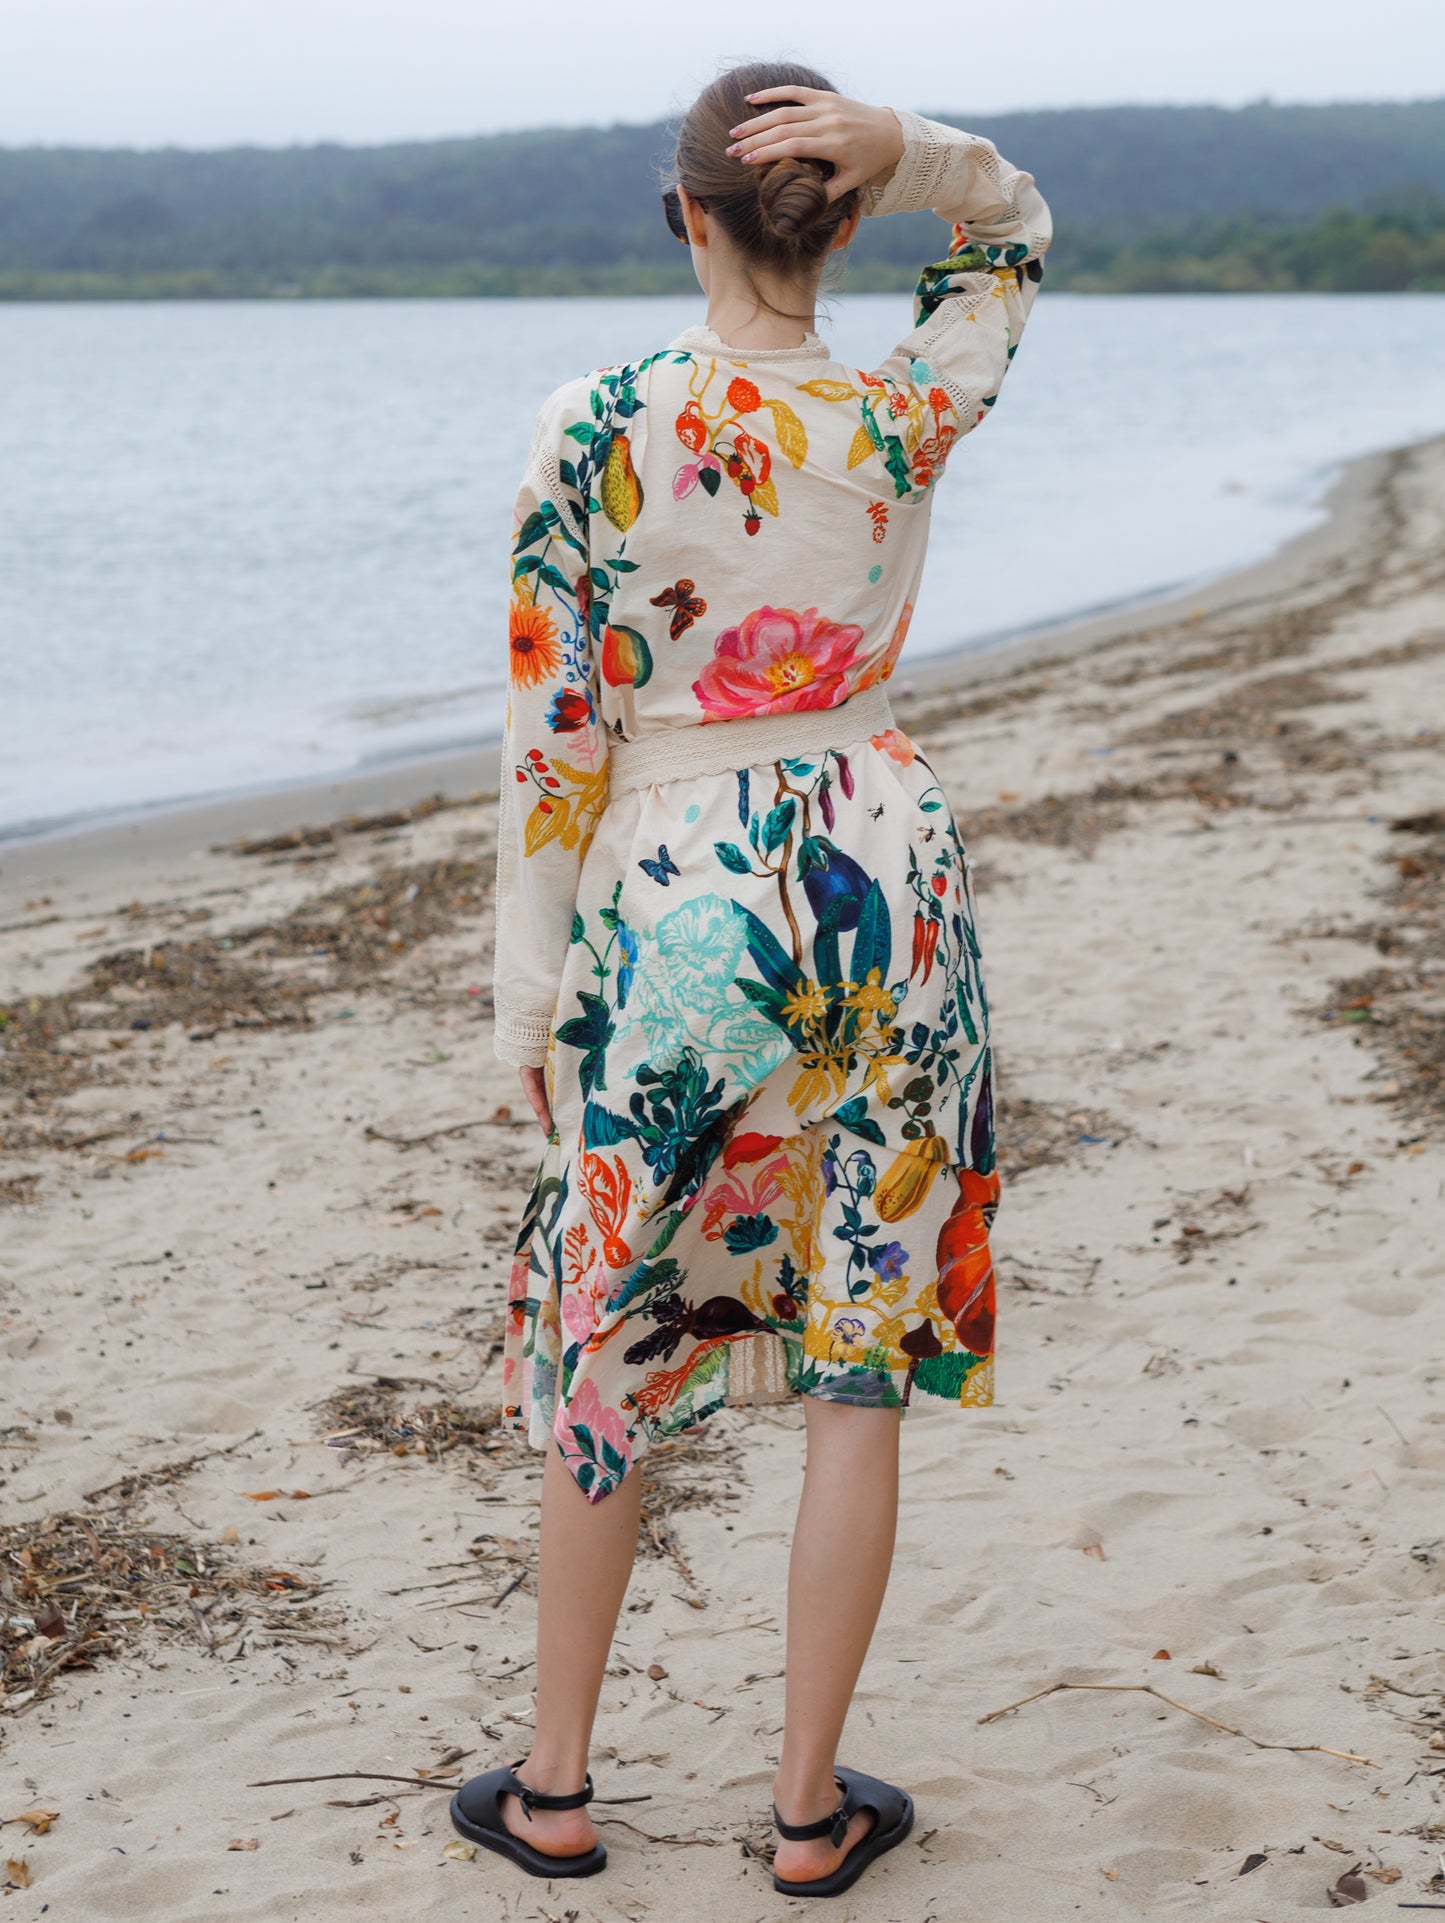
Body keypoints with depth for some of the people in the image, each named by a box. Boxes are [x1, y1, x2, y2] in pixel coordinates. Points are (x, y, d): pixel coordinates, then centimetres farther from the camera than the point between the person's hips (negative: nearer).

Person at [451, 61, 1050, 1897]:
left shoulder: (594, 427, -10)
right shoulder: (903, 423, -3)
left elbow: (553, 726, -9)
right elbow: (1014, 223, 17)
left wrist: (531, 985, 0)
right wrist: (901, 145, -5)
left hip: (675, 902, -1)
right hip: (884, 875, 2)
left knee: (610, 1348, 14)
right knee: (859, 1361, 10)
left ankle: (554, 1788, 26)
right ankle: (809, 1806, 19)